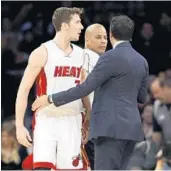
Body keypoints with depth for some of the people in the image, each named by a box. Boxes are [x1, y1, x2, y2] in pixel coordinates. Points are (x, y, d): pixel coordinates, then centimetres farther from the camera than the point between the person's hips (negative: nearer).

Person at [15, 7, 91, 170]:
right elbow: (24, 90, -7)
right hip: (46, 121, -5)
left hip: (72, 121, 5)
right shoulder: (43, 53, -9)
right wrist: (20, 126, -12)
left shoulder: (80, 54, 8)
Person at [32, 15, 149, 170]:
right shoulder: (142, 61, 14)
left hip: (112, 127, -8)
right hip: (131, 126, 8)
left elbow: (86, 88, -12)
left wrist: (51, 99, -5)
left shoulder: (111, 57, -10)